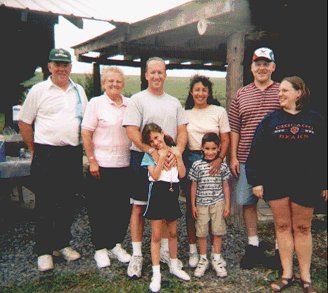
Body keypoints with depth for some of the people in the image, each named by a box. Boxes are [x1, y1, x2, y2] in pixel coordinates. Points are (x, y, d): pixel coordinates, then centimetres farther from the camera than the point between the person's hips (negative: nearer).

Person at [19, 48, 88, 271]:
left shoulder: (79, 90, 11)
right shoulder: (38, 90, -1)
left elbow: (86, 121, 18)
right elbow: (24, 123, 2)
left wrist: (80, 148, 12)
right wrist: (35, 150, 2)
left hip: (73, 154, 4)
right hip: (47, 155, -4)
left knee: (68, 203, 12)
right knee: (45, 205, 2)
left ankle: (62, 244, 28)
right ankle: (44, 251, 14)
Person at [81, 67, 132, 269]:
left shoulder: (130, 104, 8)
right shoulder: (96, 103, -2)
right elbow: (86, 134, -5)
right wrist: (92, 161, -10)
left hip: (125, 164, 4)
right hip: (102, 165, -4)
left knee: (123, 206, 9)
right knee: (100, 208, 5)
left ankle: (116, 244, 26)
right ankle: (100, 248, 19)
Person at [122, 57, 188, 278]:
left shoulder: (174, 102, 14)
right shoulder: (137, 100, -1)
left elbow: (182, 131, 8)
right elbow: (132, 131, -11)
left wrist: (177, 152, -10)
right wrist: (153, 151, -20)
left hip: (169, 160, 4)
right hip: (143, 158, -4)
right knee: (139, 207, 0)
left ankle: (165, 250, 24)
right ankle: (137, 255, 10)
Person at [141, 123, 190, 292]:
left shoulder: (175, 151, 6)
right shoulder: (149, 155, -2)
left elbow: (182, 174, -2)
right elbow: (155, 175, -16)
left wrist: (178, 156, -9)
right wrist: (162, 157, -17)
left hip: (172, 193, 4)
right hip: (157, 193, -3)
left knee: (172, 233, 17)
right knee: (156, 235, 0)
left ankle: (174, 266, 34)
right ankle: (156, 274, 9)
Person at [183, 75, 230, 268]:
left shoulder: (219, 111, 3)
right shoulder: (185, 113, 9)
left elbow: (226, 140, 1)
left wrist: (220, 159, -14)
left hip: (213, 160, -1)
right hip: (190, 160, 2)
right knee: (191, 206, 5)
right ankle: (193, 249, 18)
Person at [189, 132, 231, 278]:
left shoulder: (222, 165, 1)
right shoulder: (197, 165, -2)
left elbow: (226, 186, 6)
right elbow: (194, 186, 3)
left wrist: (227, 205, 3)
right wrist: (193, 205, 2)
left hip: (218, 203, 0)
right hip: (201, 204, 0)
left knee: (218, 232, 5)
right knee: (201, 233, 6)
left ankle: (217, 259, 21)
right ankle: (203, 260, 21)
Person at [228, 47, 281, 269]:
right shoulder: (241, 95, 11)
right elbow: (234, 128, 9)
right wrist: (233, 157, 3)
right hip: (246, 159, 3)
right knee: (247, 202, 9)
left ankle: (281, 251, 18)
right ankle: (254, 246, 26)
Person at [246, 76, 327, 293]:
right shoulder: (270, 120, 3)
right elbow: (257, 152, 0)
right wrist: (256, 181, -5)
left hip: (306, 183, 0)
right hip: (276, 183, 1)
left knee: (302, 228, 8)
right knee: (282, 226, 7)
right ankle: (287, 274, 20)